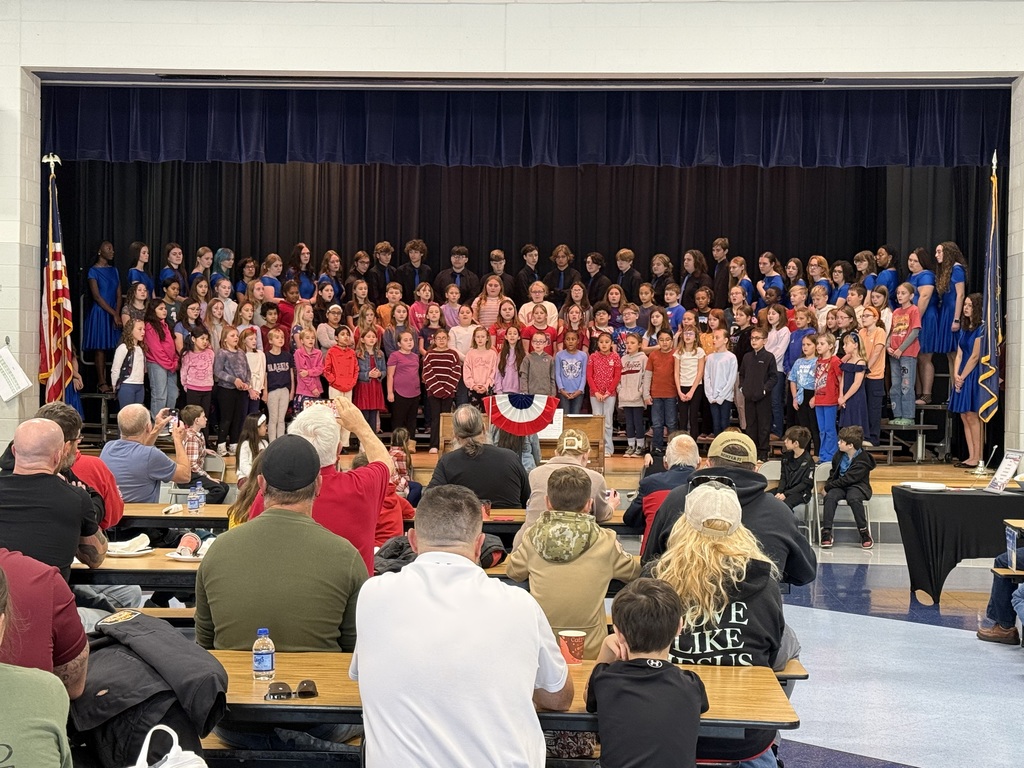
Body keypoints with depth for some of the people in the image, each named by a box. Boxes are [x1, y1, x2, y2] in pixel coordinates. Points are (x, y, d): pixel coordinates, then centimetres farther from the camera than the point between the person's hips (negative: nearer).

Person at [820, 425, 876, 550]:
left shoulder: (863, 460, -13)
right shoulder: (839, 456, 8)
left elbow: (848, 479, -17)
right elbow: (833, 474, 22)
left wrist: (828, 486, -13)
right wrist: (828, 486, 3)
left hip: (857, 486, -5)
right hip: (840, 486, 5)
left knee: (854, 498, -39)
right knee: (830, 497, -29)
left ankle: (864, 532, -25)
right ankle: (826, 532, -33)